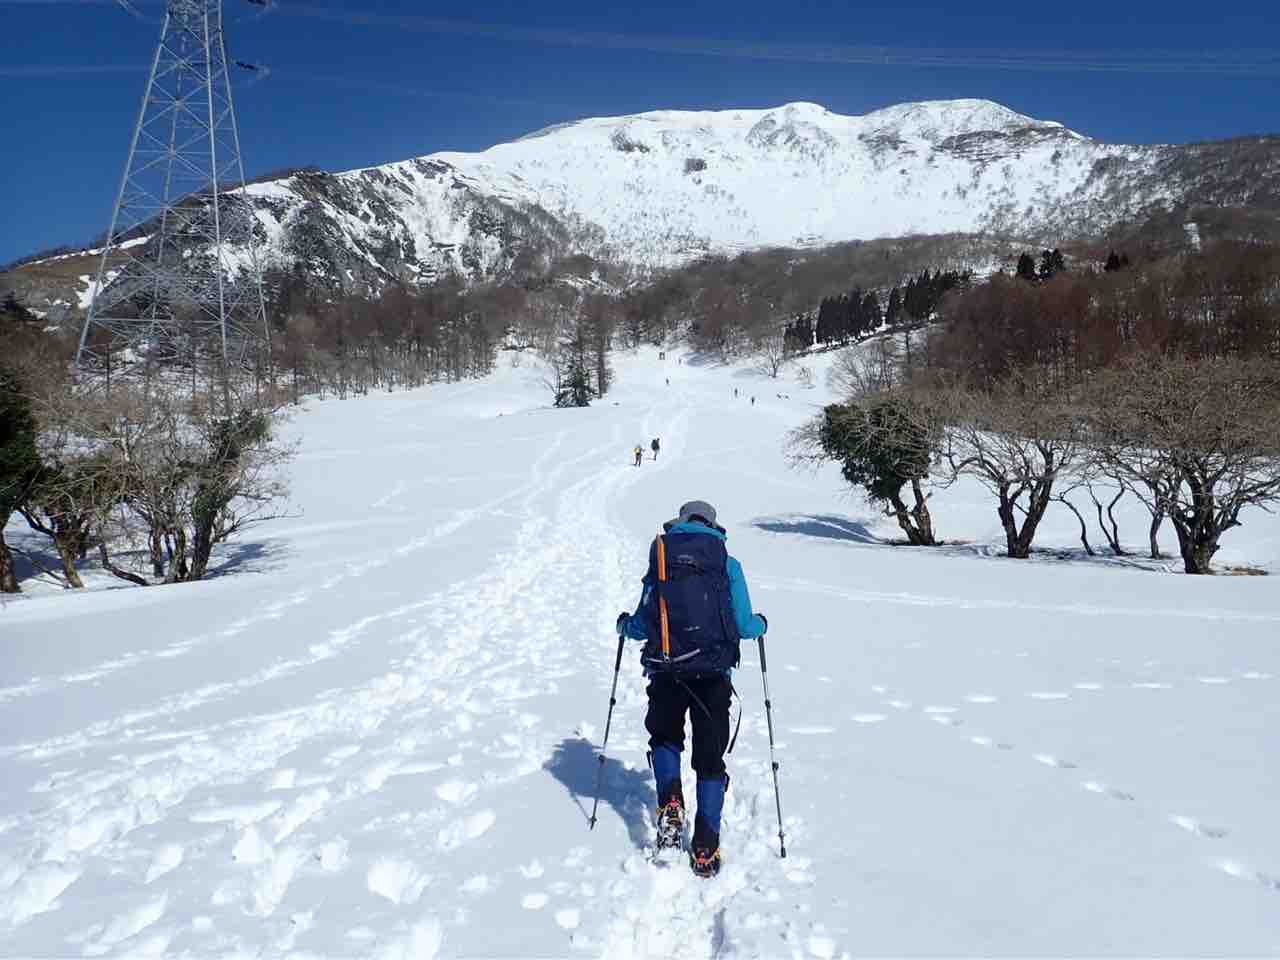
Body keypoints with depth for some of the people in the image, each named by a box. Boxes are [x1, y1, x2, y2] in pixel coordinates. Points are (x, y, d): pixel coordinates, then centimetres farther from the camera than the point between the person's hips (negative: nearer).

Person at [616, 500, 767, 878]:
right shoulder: (728, 564, 2)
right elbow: (743, 625, -1)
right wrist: (761, 624, 22)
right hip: (713, 673, 0)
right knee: (710, 758, 11)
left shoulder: (660, 558, 4)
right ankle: (705, 848, 10)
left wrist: (624, 625, 25)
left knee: (664, 737, 26)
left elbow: (643, 625, 2)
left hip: (666, 672, 1)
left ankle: (670, 803, 3)